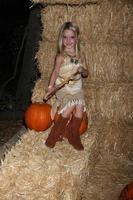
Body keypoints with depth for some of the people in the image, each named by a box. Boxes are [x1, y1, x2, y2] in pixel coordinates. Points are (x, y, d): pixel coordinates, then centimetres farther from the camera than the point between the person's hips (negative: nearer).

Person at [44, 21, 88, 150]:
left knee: (80, 107, -18)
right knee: (70, 106, -25)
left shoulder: (80, 56, 10)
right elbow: (55, 71, -13)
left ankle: (74, 137, 3)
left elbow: (85, 73, 14)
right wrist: (51, 86, -26)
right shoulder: (61, 56, -3)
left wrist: (82, 70, -10)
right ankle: (55, 135, -5)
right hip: (63, 87, -4)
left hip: (76, 88, 4)